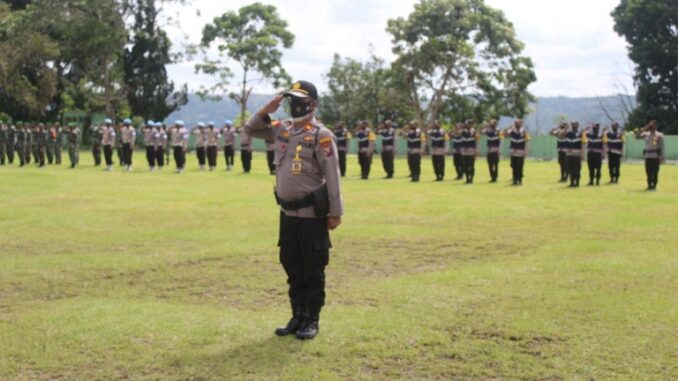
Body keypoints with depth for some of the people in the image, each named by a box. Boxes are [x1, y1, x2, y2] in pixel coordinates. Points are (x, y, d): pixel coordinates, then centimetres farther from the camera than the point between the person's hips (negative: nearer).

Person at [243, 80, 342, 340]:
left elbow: (332, 177, -13)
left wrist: (335, 212, -14)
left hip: (312, 214, -7)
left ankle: (312, 320, 12)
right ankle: (298, 317, 25)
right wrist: (266, 111, 0)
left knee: (313, 270, 2)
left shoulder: (321, 136, -12)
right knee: (292, 268, 14)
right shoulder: (282, 129, 8)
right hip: (287, 212, 7)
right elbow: (250, 130, 18)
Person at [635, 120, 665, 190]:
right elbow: (637, 137, 8)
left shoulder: (659, 135, -2)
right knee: (648, 172, 7)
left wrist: (662, 157, -8)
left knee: (655, 172, -3)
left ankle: (654, 185, 2)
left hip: (655, 156, -5)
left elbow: (662, 147, -3)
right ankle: (649, 185, 15)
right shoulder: (646, 134, 11)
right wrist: (642, 130, -2)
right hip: (647, 155, 5)